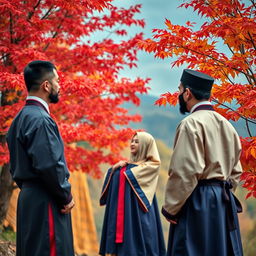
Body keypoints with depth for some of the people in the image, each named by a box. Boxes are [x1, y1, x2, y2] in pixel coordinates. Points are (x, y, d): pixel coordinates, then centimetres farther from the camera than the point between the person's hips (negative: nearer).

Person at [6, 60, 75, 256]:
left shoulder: (21, 118, 15)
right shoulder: (40, 119, -16)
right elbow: (50, 165, -23)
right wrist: (66, 196, -11)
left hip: (29, 198, 10)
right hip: (45, 203, -10)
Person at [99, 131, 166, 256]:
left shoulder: (151, 165, 0)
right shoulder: (127, 164, 21)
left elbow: (131, 176, -14)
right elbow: (110, 179, 15)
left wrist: (121, 169, 5)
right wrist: (114, 168, -2)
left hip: (137, 211, -6)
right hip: (121, 210, 6)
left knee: (136, 243, -8)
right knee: (122, 246, 2)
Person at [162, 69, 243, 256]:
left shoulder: (191, 124, -12)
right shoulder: (226, 125, 13)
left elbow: (186, 171, -18)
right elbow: (235, 171, 17)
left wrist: (170, 209, -11)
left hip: (197, 202, -8)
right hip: (224, 203, 8)